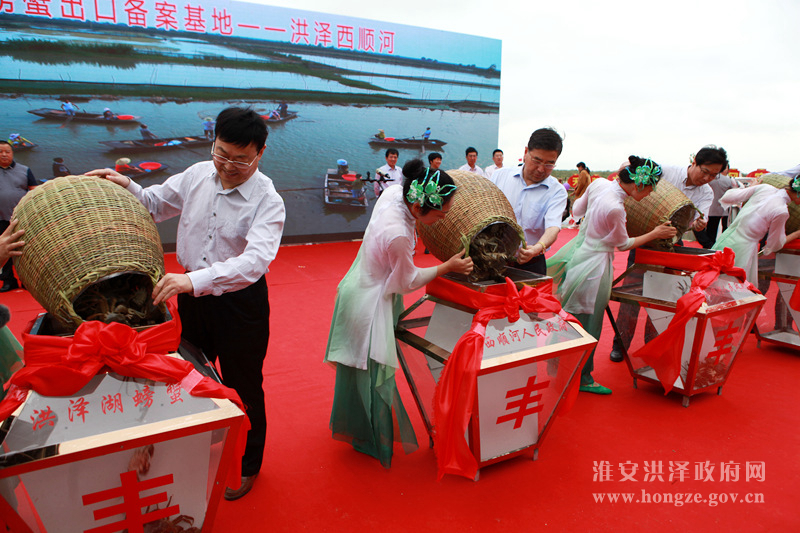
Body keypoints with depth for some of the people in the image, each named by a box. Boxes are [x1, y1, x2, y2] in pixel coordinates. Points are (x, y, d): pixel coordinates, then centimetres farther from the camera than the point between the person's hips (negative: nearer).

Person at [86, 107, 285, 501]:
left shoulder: (267, 201, -22)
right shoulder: (196, 175, -4)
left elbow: (255, 260, -36)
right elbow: (156, 204, 12)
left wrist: (195, 280, -47)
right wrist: (127, 187, -8)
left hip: (240, 302, -6)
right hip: (192, 292, 6)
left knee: (243, 388, 10)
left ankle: (247, 468, 37)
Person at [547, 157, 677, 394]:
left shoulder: (599, 183, -6)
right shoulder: (614, 208, -27)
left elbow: (577, 210, 11)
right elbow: (623, 243, -9)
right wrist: (655, 234, 1)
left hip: (580, 250, 9)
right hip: (594, 263, -9)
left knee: (574, 320, 19)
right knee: (589, 325, 6)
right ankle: (583, 378, 22)